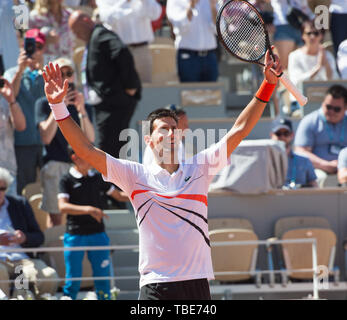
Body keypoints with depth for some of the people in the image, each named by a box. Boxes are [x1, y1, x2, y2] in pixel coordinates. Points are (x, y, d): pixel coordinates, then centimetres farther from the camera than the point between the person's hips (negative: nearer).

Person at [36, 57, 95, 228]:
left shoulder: (84, 106, 15)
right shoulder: (44, 103, 7)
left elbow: (90, 139, 0)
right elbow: (46, 137, -7)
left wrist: (82, 110, -13)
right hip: (54, 163, -3)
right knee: (55, 215, -6)